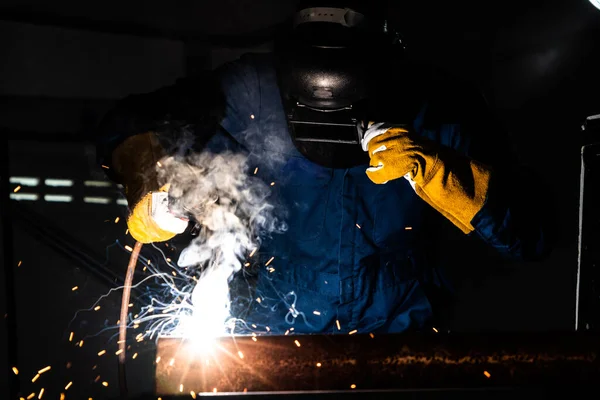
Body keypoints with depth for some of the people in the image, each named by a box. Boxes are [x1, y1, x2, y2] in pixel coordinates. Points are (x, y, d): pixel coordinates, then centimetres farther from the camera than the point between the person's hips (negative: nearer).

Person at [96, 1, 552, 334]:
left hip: (395, 336, 0)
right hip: (279, 326, 1)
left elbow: (531, 235, -17)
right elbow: (132, 122, -2)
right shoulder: (255, 92, -13)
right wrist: (151, 193, -22)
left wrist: (434, 169, -31)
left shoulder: (433, 108, -14)